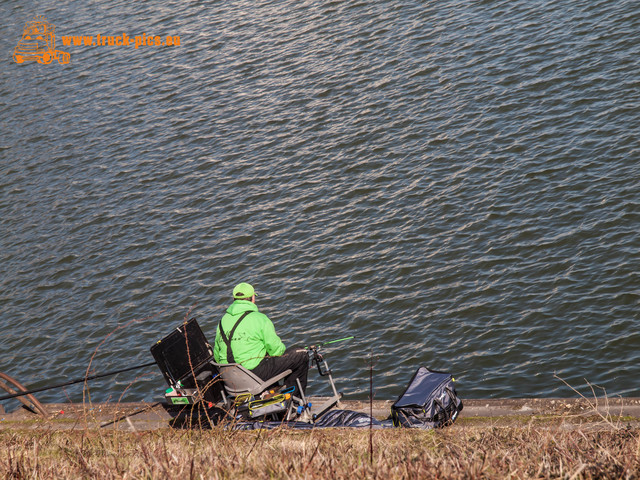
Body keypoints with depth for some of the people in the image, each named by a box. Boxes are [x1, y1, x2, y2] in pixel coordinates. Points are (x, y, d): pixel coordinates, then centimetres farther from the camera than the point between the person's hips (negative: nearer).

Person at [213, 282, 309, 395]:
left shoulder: (223, 320, 7)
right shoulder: (260, 319, -12)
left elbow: (216, 356, 11)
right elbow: (276, 349, -9)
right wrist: (282, 351, 15)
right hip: (255, 371, -7)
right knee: (301, 355, 6)